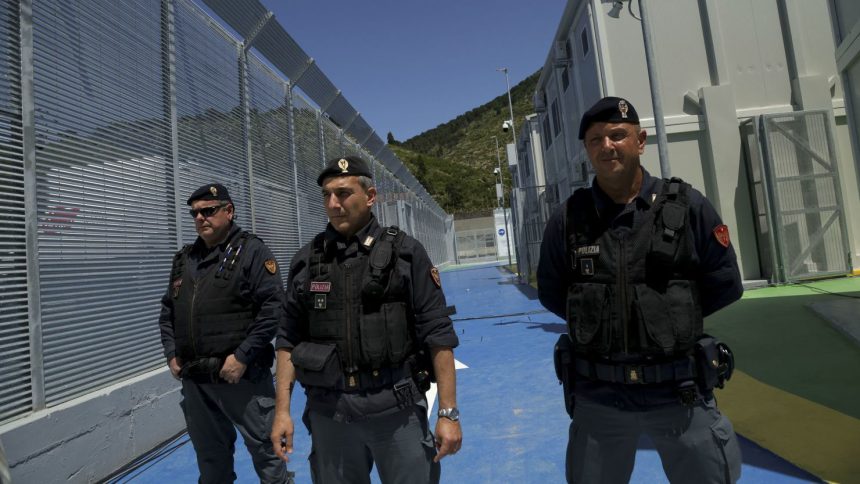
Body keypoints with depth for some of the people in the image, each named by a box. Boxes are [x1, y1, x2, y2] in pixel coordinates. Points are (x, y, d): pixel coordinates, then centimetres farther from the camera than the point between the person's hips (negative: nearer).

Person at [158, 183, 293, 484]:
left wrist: (243, 357, -18)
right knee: (209, 456, 21)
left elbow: (273, 308, -15)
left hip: (242, 377, -6)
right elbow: (167, 311, 20)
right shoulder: (183, 259, 13)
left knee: (265, 448, 5)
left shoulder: (252, 251, -7)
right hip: (193, 380, 6)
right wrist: (171, 354, 8)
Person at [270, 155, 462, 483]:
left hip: (396, 407, -2)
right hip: (329, 411, 3)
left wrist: (448, 412, -8)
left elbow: (437, 334, -6)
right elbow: (289, 339, 8)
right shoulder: (306, 261, 4)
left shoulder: (405, 252, -4)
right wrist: (282, 410, 4)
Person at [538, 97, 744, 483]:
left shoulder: (687, 206, -6)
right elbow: (551, 293, 6)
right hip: (597, 396, 1)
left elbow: (724, 286, 2)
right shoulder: (567, 218, -5)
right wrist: (595, 320, -1)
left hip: (680, 393, 0)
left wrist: (672, 313, -1)